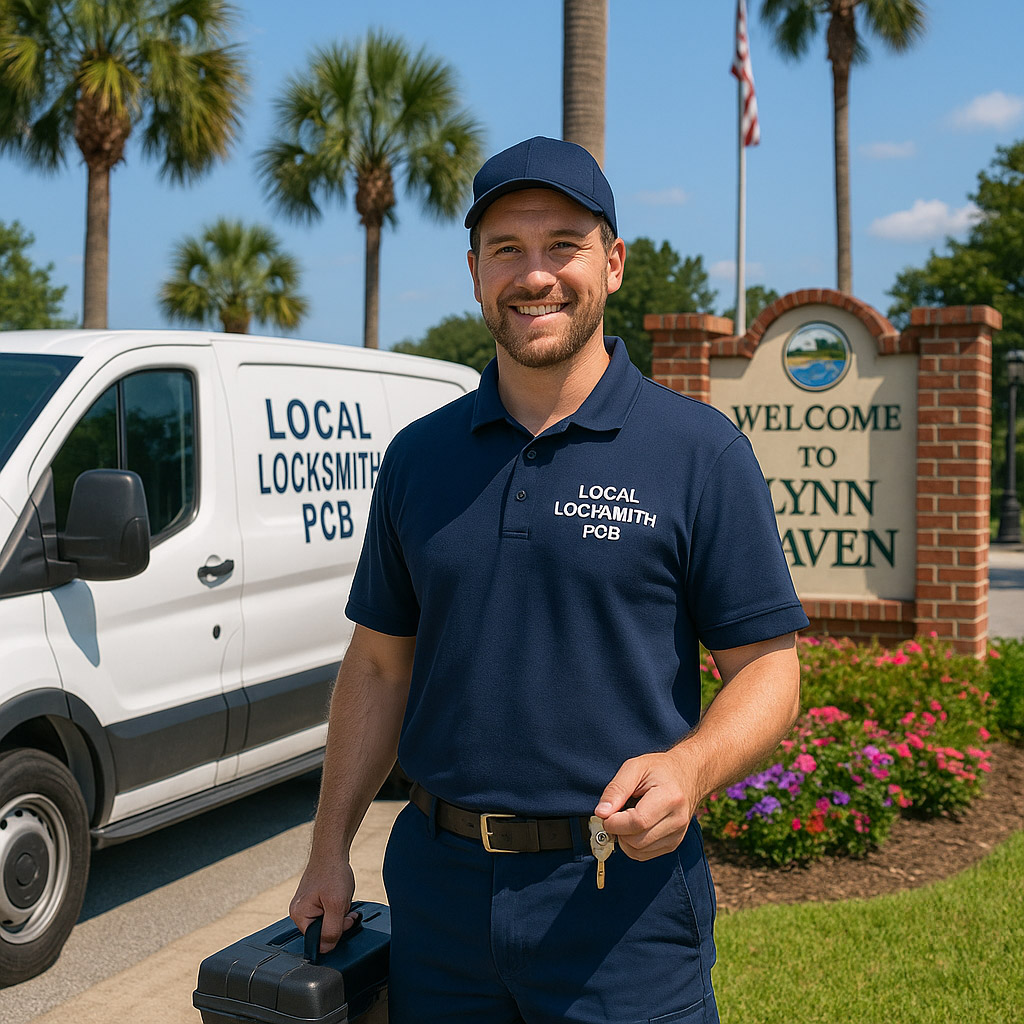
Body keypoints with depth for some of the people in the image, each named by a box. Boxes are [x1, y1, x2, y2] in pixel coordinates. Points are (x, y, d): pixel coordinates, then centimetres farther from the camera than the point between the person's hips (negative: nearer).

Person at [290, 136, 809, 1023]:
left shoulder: (701, 452, -5)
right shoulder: (418, 456, 7)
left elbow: (768, 671, -6)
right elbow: (379, 665, 12)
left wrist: (689, 768, -25)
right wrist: (330, 850, 9)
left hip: (622, 892, -3)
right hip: (436, 884, 4)